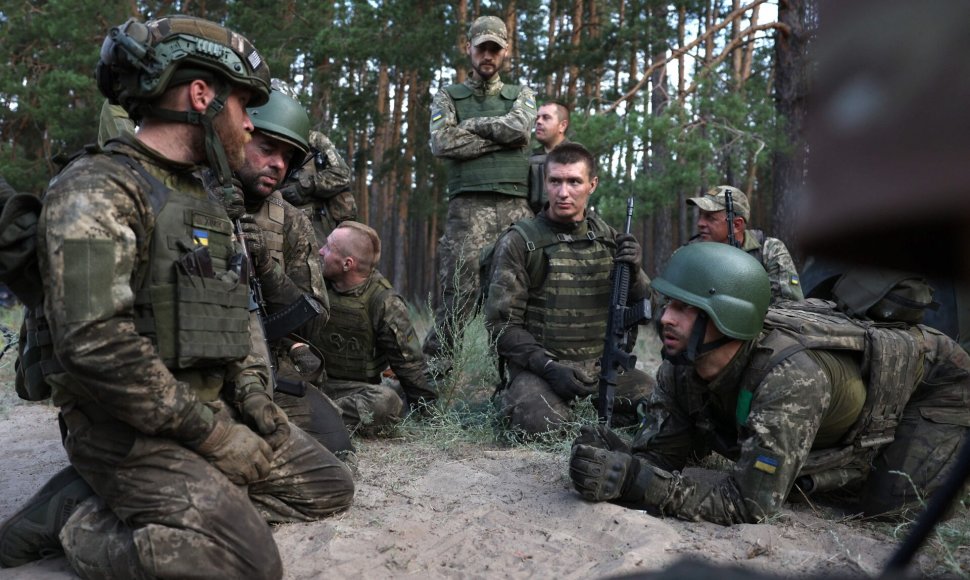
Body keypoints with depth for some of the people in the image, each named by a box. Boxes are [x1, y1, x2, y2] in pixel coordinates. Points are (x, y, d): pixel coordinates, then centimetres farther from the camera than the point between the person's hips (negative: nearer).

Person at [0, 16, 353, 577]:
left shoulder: (209, 197, 14)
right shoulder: (97, 190, -15)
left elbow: (240, 309, 20)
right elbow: (96, 343, -26)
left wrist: (252, 390, 3)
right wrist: (211, 430, -20)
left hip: (215, 409, 9)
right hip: (128, 428, -9)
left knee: (330, 485, 4)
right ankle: (77, 519, -1)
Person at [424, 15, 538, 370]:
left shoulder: (522, 95, 20)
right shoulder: (447, 97, 15)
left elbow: (519, 127, -3)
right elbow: (442, 143, -4)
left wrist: (470, 124, 0)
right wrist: (500, 138, -4)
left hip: (516, 207, 2)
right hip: (468, 207, -2)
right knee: (458, 294, -9)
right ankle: (432, 368, -2)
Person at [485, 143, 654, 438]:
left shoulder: (609, 239, 9)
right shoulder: (518, 242, -6)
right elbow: (502, 323, -8)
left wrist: (634, 273, -11)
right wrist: (548, 367, -20)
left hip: (602, 365, 4)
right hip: (539, 366, -4)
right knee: (541, 424, -32)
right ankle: (514, 398, 4)